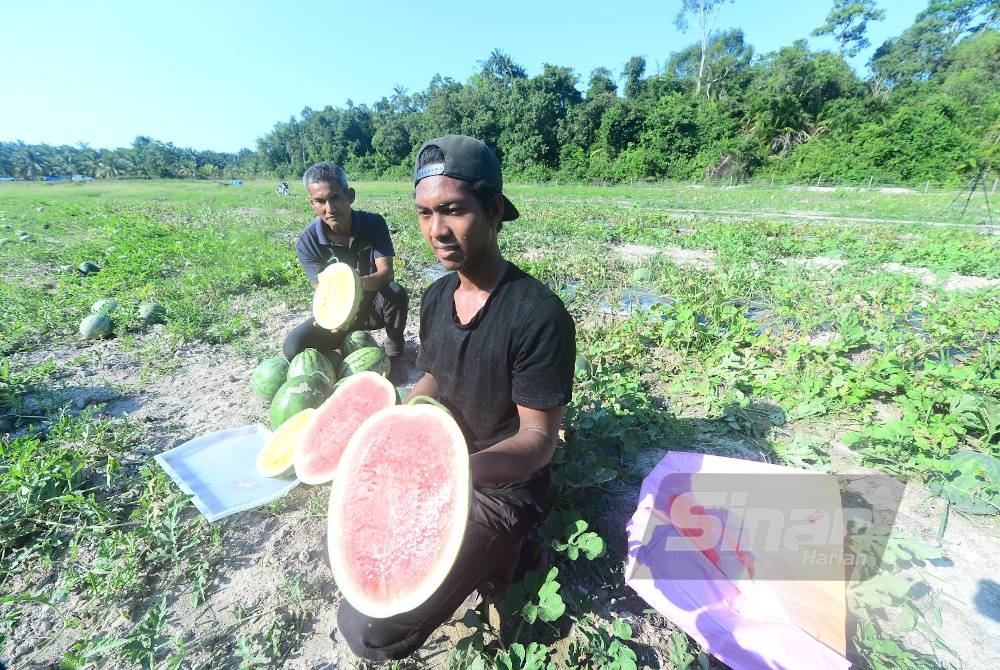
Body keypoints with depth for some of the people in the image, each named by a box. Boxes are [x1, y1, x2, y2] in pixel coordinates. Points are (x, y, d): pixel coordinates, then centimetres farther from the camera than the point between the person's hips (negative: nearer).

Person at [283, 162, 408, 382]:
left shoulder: (374, 223, -16)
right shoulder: (307, 243, -16)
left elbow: (387, 273, -25)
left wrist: (360, 282, -47)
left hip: (373, 306, 0)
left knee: (396, 292, -35)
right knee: (293, 347, -22)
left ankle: (394, 355, -8)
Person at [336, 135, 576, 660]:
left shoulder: (538, 315, -27)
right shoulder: (436, 297, -3)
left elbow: (538, 440, -24)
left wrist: (462, 467, -42)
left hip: (500, 490, -7)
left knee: (369, 632, -11)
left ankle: (491, 551, 11)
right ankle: (473, 551, 23)